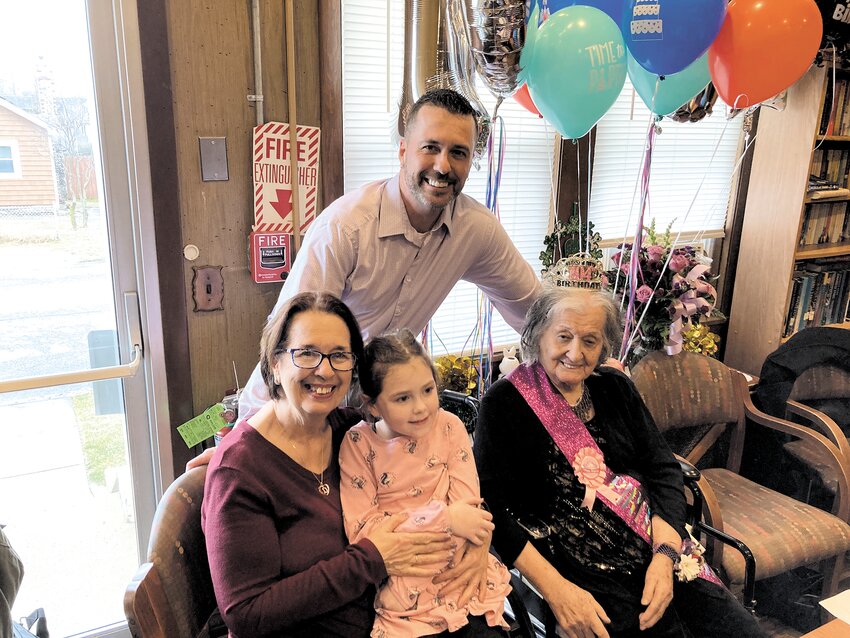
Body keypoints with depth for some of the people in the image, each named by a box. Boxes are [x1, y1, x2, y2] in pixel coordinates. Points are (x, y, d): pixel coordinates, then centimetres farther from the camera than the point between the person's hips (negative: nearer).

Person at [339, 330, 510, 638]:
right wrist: (444, 517, -19)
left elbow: (467, 505, -7)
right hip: (402, 593, -1)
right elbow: (360, 529, -13)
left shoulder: (449, 426, -3)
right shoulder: (359, 444, -8)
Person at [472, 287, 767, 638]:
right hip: (582, 569, -5)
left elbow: (663, 470, 6)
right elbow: (494, 508, -12)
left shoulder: (615, 388, 10)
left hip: (654, 548, 5)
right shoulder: (505, 402, -7)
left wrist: (665, 554, -9)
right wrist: (555, 589, -20)